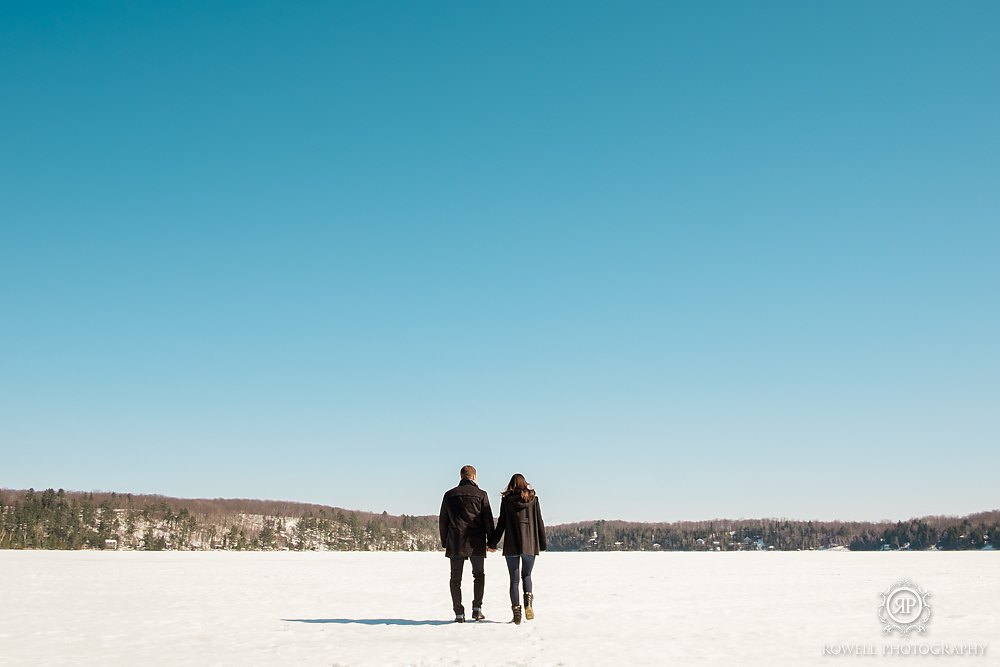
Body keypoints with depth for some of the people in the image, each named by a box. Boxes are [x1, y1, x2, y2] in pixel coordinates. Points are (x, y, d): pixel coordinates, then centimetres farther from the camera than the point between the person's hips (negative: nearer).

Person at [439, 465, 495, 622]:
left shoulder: (449, 495, 7)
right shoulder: (481, 494, -1)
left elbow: (443, 521, 10)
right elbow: (488, 520, -2)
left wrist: (444, 542, 16)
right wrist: (491, 541, 5)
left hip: (455, 543, 2)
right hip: (476, 543, -1)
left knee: (456, 578, 6)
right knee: (479, 575, 14)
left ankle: (459, 614, 3)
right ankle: (477, 608, 3)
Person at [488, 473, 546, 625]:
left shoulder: (506, 500, -1)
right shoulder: (533, 499, 3)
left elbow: (501, 524, -1)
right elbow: (539, 523, 3)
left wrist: (493, 543, 8)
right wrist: (542, 544, 9)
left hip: (511, 545, -1)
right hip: (530, 544, 1)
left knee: (514, 579, 6)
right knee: (526, 575, 17)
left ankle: (516, 611, -1)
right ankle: (528, 601, -8)